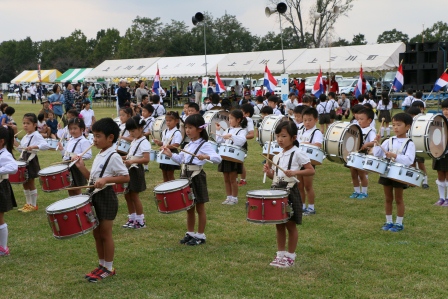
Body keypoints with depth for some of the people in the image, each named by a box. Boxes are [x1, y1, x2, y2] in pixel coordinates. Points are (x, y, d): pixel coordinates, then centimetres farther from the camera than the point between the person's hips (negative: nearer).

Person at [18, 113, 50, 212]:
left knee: (30, 183, 0)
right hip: (24, 161, 8)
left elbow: (46, 145, -29)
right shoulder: (25, 136, 12)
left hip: (31, 161, -8)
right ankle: (28, 203, 25)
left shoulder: (36, 135, -15)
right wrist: (21, 157, 9)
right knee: (25, 183, 14)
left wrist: (34, 146, -38)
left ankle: (33, 205, 11)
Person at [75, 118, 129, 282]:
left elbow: (126, 177, -19)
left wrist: (106, 179, -27)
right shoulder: (99, 156, 11)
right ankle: (101, 265, 25)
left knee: (105, 234, 0)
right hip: (95, 196, 9)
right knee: (97, 233, 14)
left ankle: (108, 268, 11)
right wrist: (82, 167, 5)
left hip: (106, 197, -9)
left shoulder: (113, 157, -16)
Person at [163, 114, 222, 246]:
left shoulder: (204, 145, -12)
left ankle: (200, 236, 13)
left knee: (199, 208, 4)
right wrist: (171, 155, 8)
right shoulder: (188, 145, 12)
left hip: (197, 177, -7)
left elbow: (218, 158, -23)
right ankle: (190, 233, 27)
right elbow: (181, 159, 24)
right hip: (186, 176, 7)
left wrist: (206, 156, -41)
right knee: (189, 207, 16)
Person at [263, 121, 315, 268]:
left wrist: (295, 172, -23)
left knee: (290, 224, 2)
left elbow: (311, 171, -10)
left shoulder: (298, 154, -7)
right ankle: (280, 254, 21)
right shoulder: (277, 157, 13)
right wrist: (269, 172, -2)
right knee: (279, 224, 11)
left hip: (290, 192, -6)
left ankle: (290, 256, 13)